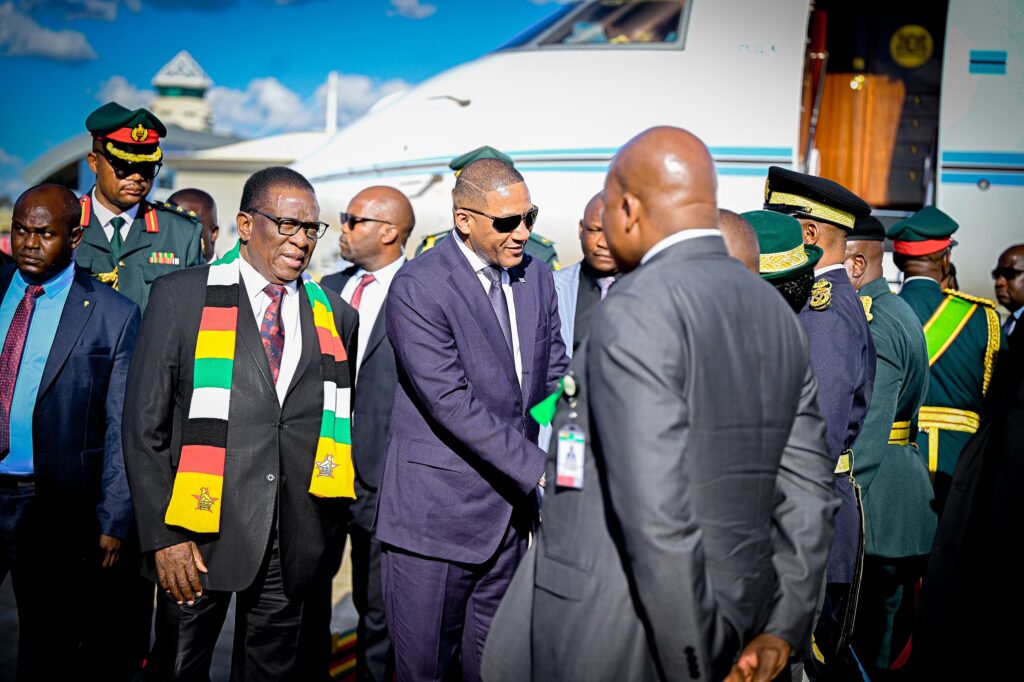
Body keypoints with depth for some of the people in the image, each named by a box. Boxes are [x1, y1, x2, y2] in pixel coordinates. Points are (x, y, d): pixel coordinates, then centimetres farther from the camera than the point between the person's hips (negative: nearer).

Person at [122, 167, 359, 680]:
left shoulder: (336, 316, 7)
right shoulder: (181, 295, -2)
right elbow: (145, 425, -4)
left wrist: (332, 528, 5)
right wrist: (162, 534, -9)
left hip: (296, 538, 3)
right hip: (202, 531, -2)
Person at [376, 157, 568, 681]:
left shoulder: (536, 275, 5)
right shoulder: (417, 288, -16)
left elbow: (556, 378, 9)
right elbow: (452, 403, -21)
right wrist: (539, 470, -21)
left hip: (510, 509, 6)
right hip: (436, 514, -6)